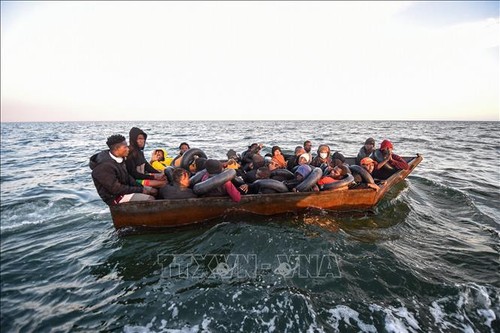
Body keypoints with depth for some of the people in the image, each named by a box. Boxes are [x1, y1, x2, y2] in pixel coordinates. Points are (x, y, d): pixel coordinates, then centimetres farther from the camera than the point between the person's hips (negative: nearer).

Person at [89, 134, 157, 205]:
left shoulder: (119, 158, -1)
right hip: (114, 197, -9)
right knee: (150, 199, -21)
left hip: (124, 188, 9)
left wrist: (141, 187, -2)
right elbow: (116, 189, -26)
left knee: (154, 191, 7)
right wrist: (140, 190, -20)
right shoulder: (105, 166, -27)